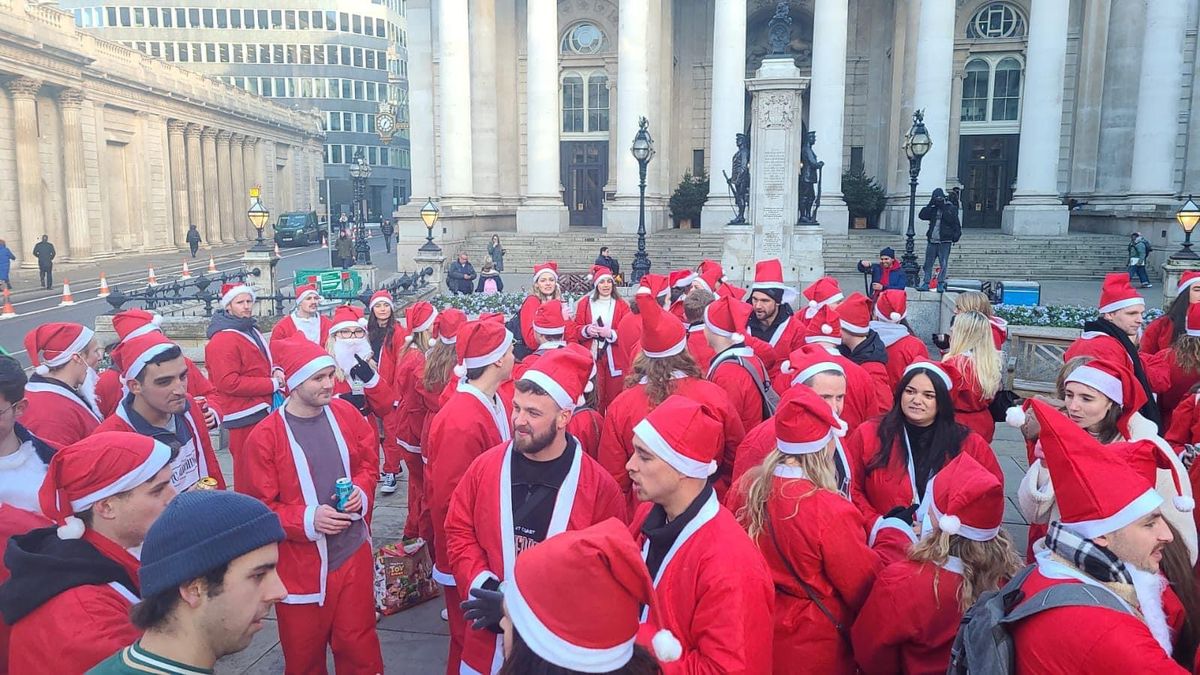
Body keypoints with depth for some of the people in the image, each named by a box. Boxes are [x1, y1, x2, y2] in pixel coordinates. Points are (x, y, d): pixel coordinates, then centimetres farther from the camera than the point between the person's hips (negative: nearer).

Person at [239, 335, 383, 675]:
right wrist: (307, 520, -22)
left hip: (353, 553, 2)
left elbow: (369, 463, 11)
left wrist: (361, 491, -9)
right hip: (300, 564, -2)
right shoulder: (265, 437, -14)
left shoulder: (346, 414, -2)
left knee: (358, 644, 12)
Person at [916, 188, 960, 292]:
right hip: (932, 241, 4)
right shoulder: (933, 209, 12)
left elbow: (956, 224, -1)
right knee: (928, 263, 5)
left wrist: (956, 235, -11)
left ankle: (941, 284, 0)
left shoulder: (951, 208, 0)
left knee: (943, 264, -4)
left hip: (945, 241, -4)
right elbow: (921, 215, 2)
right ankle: (926, 283, 10)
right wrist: (930, 205, -3)